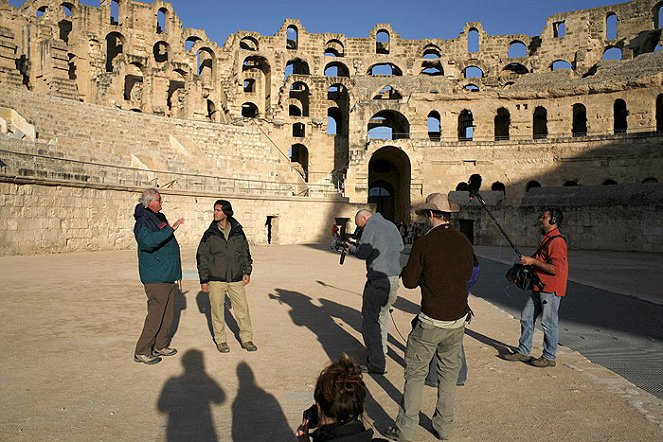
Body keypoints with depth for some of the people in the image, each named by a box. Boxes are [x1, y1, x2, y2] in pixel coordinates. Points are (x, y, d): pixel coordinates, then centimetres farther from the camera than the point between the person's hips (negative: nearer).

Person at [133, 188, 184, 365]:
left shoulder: (160, 218, 15)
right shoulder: (143, 222, -14)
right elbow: (148, 240, -36)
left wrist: (176, 262, 21)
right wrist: (171, 229, -34)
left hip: (169, 276, 9)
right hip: (156, 278, -9)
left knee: (167, 314, 14)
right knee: (156, 315, -6)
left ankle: (160, 346, 26)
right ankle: (141, 352, 3)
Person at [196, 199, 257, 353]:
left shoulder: (238, 232, 3)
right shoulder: (210, 234, -1)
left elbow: (245, 253, 13)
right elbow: (202, 257, 1)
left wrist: (246, 272, 5)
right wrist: (204, 280, -2)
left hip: (236, 279, 1)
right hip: (216, 279, -1)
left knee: (243, 308, 3)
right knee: (218, 310, 5)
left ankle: (246, 339, 16)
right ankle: (220, 340, 21)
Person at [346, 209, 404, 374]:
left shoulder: (371, 226, -7)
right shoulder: (391, 225, 16)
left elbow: (363, 252, -13)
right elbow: (400, 247, 22)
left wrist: (351, 248, 6)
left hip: (378, 280, -8)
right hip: (395, 277, 9)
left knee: (370, 321, -1)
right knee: (383, 313, 23)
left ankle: (377, 364, 2)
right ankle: (381, 349, 33)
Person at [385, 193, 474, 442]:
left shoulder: (424, 243, -14)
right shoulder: (464, 242, -1)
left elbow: (409, 281, -7)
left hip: (431, 322, -5)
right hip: (458, 320, 5)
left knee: (415, 373, 7)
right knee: (449, 373, 18)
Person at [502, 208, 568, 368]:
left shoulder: (557, 241, -17)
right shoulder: (546, 239, 16)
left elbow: (555, 268, -24)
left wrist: (533, 261, -18)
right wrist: (528, 260, 12)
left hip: (551, 290, -10)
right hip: (539, 288, 10)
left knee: (548, 323, 0)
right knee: (526, 318, 13)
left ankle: (549, 357, 14)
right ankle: (524, 352, 23)